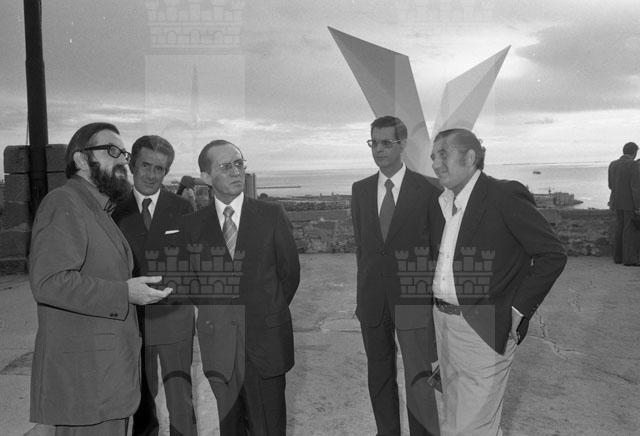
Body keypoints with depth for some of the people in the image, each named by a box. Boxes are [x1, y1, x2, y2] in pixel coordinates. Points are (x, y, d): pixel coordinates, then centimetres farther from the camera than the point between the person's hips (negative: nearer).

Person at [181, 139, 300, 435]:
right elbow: (190, 280, 8)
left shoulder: (271, 216, 0)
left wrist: (268, 314, 5)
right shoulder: (192, 226, 2)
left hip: (266, 341, -1)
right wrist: (214, 315, 1)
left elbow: (289, 272, 5)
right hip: (218, 345, 1)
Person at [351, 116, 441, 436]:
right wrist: (364, 294, 13)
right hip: (372, 298, 4)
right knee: (379, 377, 15)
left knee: (419, 380, 0)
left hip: (413, 298, -4)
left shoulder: (427, 190, -5)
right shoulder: (360, 190, 7)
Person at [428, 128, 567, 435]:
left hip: (484, 329, -7)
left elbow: (553, 255, -12)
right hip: (443, 321, 7)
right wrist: (438, 306, 7)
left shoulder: (505, 196, -13)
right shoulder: (439, 205, 9)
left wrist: (517, 310, -13)